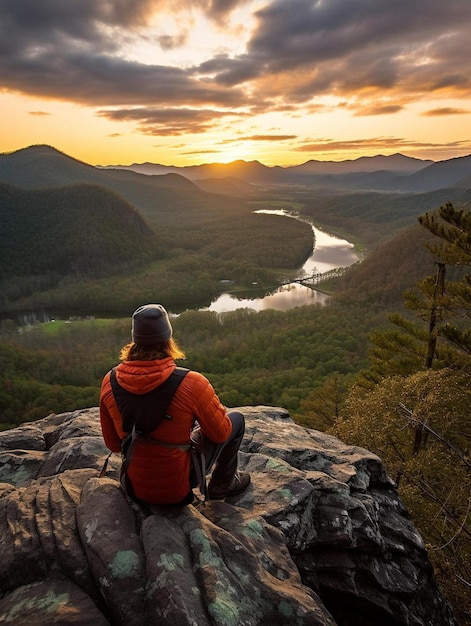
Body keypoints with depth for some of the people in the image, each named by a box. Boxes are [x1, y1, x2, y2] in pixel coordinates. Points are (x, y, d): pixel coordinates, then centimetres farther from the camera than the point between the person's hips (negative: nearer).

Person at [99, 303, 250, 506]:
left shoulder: (109, 382, -13)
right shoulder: (191, 384, -27)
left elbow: (113, 443, 0)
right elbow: (220, 433, -11)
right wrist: (215, 409, 10)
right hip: (179, 490, -5)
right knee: (236, 418, 13)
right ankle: (223, 485, 27)